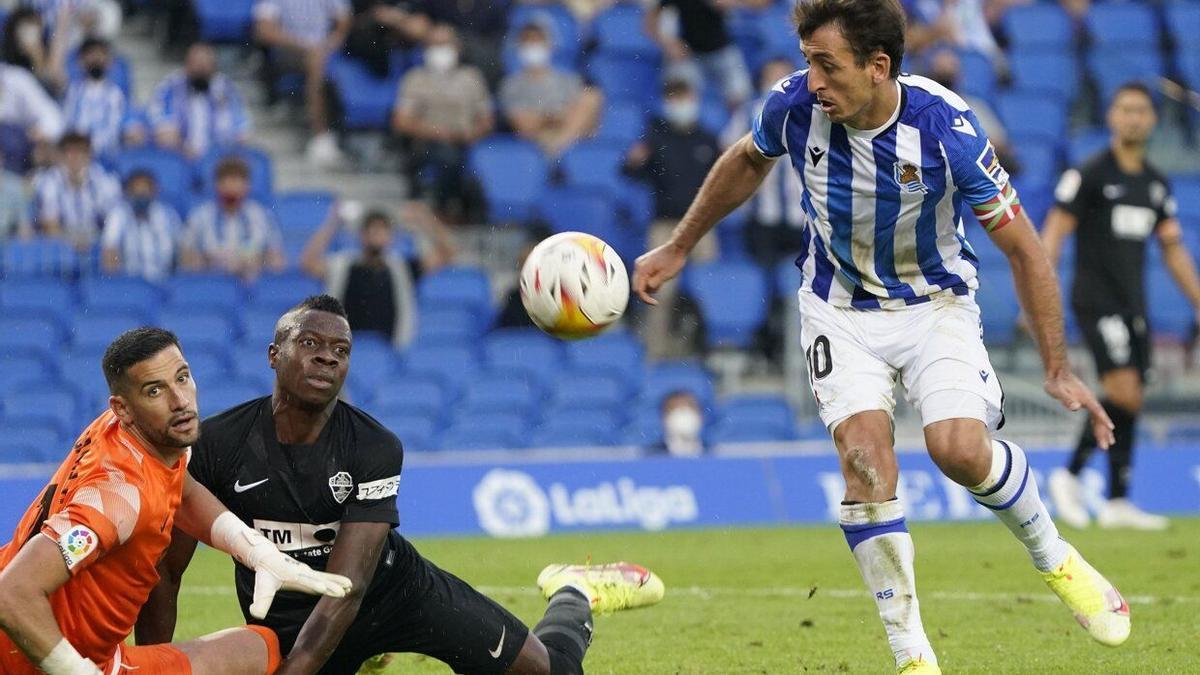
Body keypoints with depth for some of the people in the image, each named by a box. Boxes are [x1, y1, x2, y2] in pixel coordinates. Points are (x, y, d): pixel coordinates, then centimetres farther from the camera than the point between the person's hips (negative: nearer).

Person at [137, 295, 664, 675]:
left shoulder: (375, 450, -23)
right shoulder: (215, 446, -21)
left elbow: (346, 588, -31)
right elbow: (165, 570, -15)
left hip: (394, 587, -1)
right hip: (289, 618, 1)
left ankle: (575, 595, 40)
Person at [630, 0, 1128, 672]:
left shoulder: (944, 124, -27)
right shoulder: (795, 105, -18)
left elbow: (1022, 245, -17)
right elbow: (748, 162, 8)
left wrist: (1059, 370, -17)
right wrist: (678, 249, 15)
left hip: (936, 301, -2)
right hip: (840, 308, 2)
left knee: (961, 449, -23)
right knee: (864, 454, -19)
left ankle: (1056, 558, 8)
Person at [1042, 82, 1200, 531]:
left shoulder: (1156, 185, 13)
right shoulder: (1090, 174, -6)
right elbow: (1054, 232, -8)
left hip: (1133, 304, 7)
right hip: (1096, 300, -7)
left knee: (1129, 402, 5)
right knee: (1123, 392, -17)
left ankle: (1118, 502, 9)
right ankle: (1069, 476, -4)